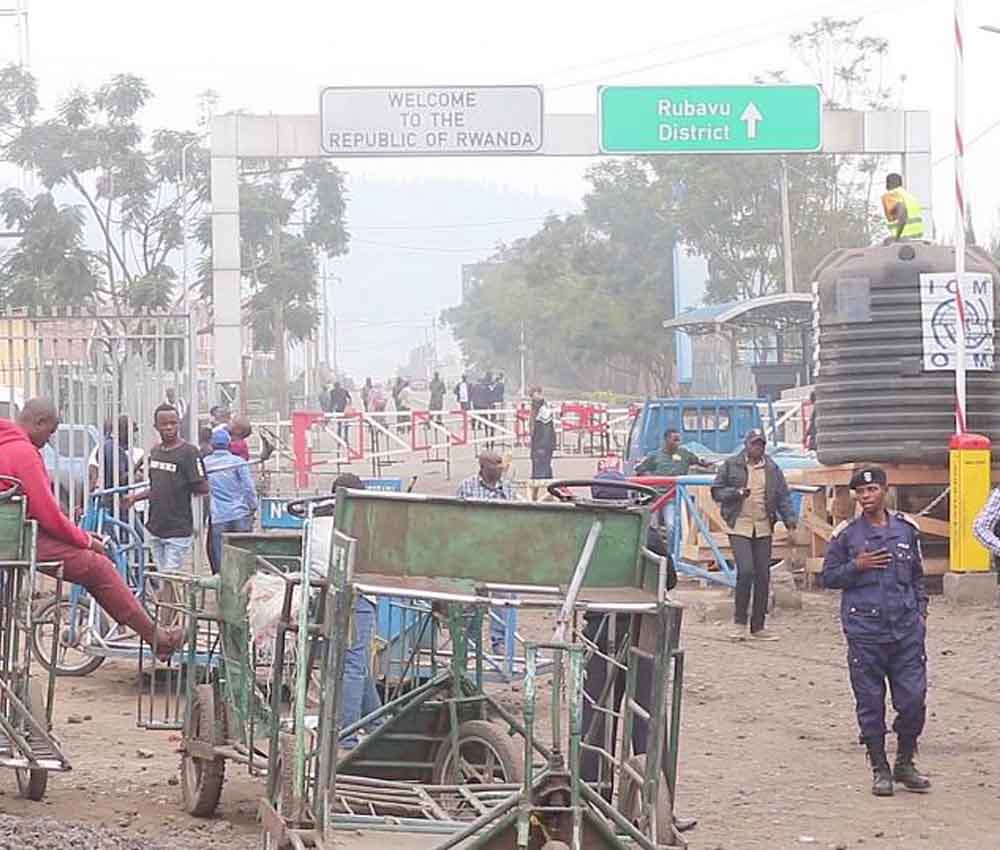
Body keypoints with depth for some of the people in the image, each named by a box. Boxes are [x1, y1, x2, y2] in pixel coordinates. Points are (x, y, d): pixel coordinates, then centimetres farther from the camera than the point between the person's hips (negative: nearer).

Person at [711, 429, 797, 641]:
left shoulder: (772, 469, 12)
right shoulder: (731, 465, 3)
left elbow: (783, 496, 11)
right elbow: (716, 491, 5)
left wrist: (789, 520, -3)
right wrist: (737, 493, -13)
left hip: (763, 529, 4)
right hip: (739, 527, -4)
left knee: (763, 576, 3)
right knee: (745, 571, -17)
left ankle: (758, 626, 12)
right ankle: (740, 622, -4)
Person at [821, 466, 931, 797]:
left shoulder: (906, 529, 10)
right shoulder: (846, 534, 2)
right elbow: (828, 577, 5)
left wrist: (920, 610, 9)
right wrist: (857, 566, -10)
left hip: (906, 629, 2)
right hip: (865, 631, -2)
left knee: (913, 699, -1)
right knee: (870, 703, 2)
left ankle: (905, 763, 17)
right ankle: (880, 769, 14)